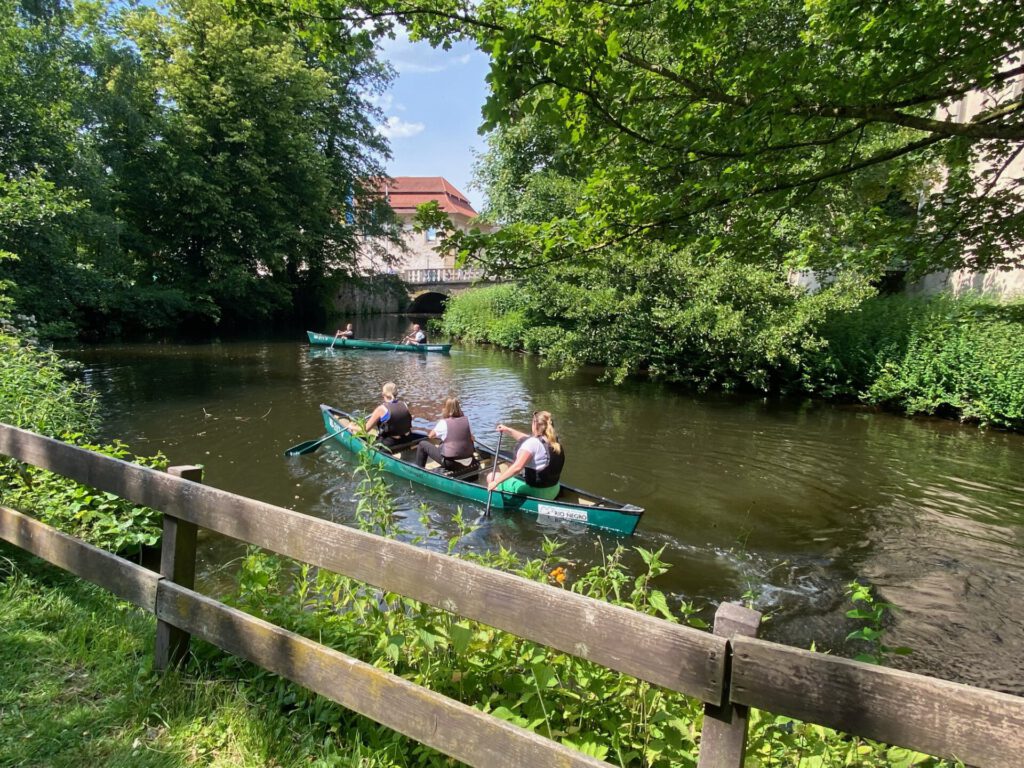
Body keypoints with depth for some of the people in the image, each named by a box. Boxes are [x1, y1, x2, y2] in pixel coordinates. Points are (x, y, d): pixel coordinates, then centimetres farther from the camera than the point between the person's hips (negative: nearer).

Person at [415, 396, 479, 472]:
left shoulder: (444, 423, -12)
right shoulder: (465, 420, -1)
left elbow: (430, 436, 1)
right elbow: (472, 439, 5)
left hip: (450, 462, -5)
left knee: (422, 444, 12)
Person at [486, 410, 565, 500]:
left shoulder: (533, 443, -21)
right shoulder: (553, 441, 4)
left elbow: (517, 467, -29)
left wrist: (496, 482, -23)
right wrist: (508, 430, 25)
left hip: (535, 492, -9)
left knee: (491, 477, 2)